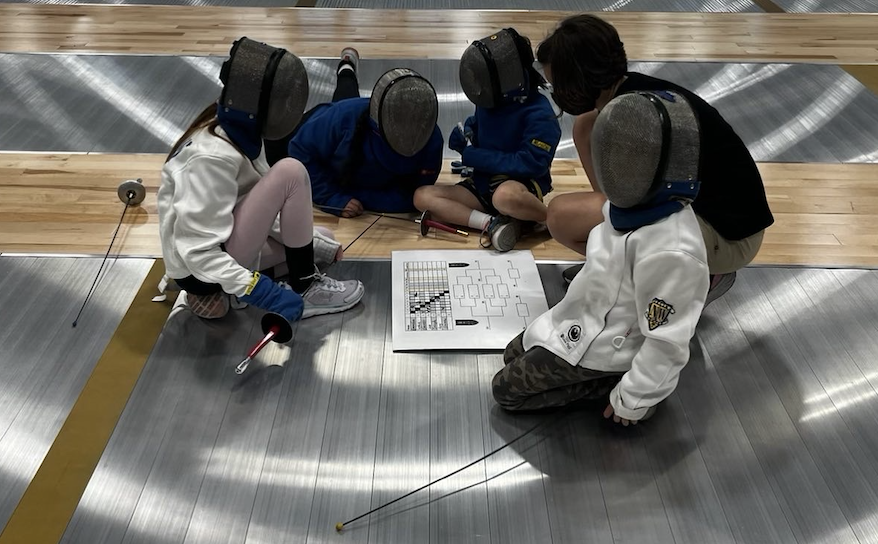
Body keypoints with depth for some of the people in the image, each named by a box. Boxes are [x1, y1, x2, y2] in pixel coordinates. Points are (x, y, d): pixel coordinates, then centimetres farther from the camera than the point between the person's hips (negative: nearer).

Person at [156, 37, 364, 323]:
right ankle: (303, 290, -8)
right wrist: (262, 292, -32)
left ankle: (226, 289, 7)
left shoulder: (240, 130, 0)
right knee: (290, 172, -21)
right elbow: (196, 251, -28)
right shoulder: (212, 157, -27)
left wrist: (309, 238, 6)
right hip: (201, 268, -9)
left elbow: (259, 200, 11)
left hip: (221, 247, 9)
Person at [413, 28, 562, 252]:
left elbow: (531, 164, -22)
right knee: (422, 196, -10)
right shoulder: (489, 103, 4)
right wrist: (464, 135, -4)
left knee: (505, 195, -44)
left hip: (523, 186, -7)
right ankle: (490, 223, -25)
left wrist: (474, 156, -17)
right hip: (483, 185, 8)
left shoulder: (539, 114, -16)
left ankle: (551, 219, -13)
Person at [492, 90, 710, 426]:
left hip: (601, 346, -9)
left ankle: (613, 384, 2)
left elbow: (668, 342, -27)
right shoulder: (639, 205, -9)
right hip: (581, 318, 9)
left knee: (505, 391, -1)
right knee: (514, 356, 24)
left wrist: (633, 399, -16)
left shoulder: (671, 252, -36)